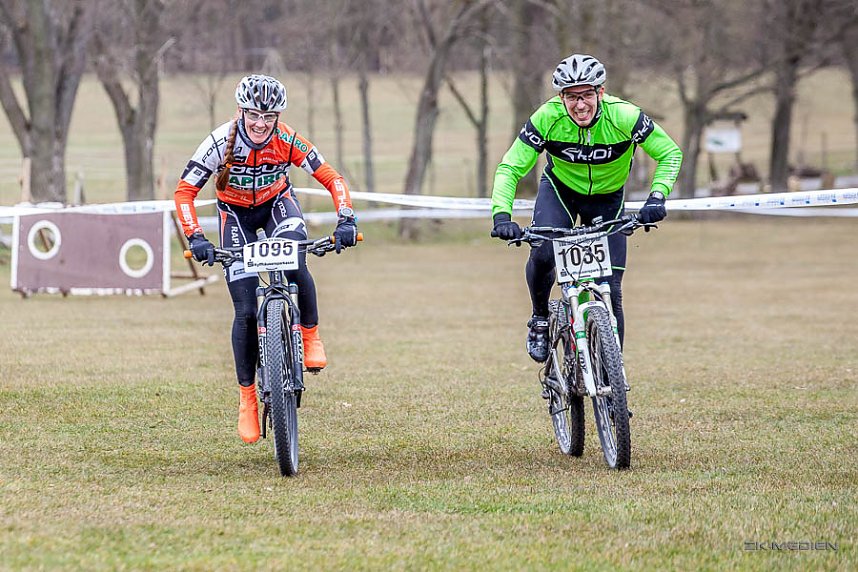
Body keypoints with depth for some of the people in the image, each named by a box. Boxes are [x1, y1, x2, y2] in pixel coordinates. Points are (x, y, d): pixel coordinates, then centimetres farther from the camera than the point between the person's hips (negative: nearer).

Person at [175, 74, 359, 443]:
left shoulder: (288, 142, -25)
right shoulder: (221, 142, -27)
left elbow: (332, 179, -18)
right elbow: (185, 191, -22)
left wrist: (346, 220, -33)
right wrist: (196, 238, -33)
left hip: (278, 204, 0)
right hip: (236, 214, 0)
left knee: (295, 265, -33)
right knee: (246, 310, -8)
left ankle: (311, 335, -8)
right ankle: (247, 396, 2)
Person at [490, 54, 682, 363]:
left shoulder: (624, 117, -30)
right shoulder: (547, 118, -28)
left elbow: (670, 154, -17)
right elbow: (510, 168, -23)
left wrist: (657, 197, -33)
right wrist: (502, 215, -38)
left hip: (607, 198, 0)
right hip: (559, 190, 0)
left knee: (610, 289, -7)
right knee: (542, 254, -28)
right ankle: (540, 319, 1)